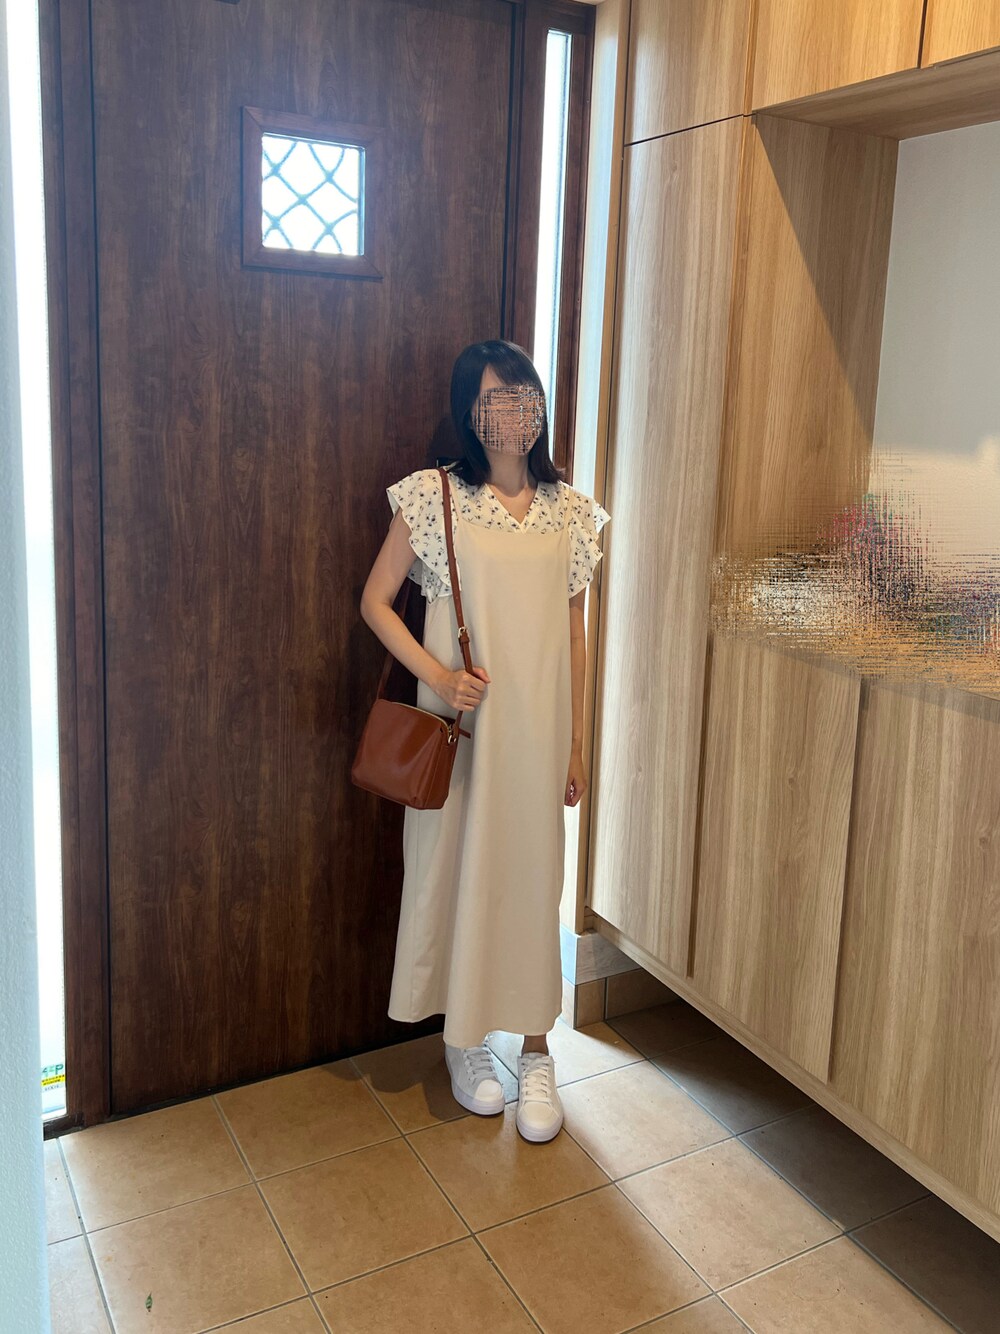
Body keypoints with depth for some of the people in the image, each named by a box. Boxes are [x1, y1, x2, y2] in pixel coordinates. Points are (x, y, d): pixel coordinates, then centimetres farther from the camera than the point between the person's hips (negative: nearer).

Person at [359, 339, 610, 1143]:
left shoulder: (571, 510, 4)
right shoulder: (434, 497, -5)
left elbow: (574, 634, 7)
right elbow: (376, 601, -1)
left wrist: (576, 742, 7)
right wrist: (438, 675, -14)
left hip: (538, 726, 2)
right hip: (460, 721, -2)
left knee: (533, 878, 9)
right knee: (457, 871, 8)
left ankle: (535, 1054, 25)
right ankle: (464, 1040, 30)